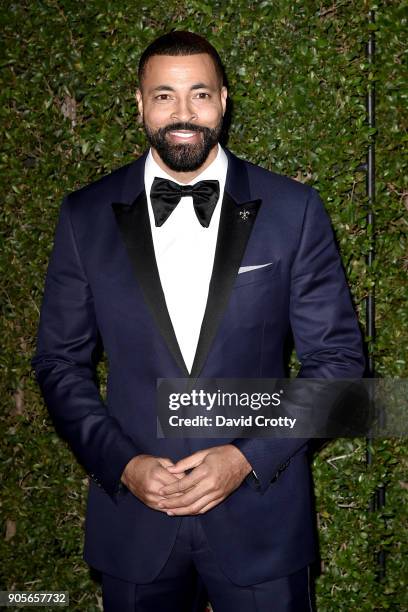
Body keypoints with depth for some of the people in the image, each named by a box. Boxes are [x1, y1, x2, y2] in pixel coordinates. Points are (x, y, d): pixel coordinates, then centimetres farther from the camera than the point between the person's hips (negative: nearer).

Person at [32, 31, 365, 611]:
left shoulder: (293, 209, -5)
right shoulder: (86, 215, -1)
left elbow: (336, 357, -2)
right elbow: (61, 361, 4)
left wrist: (249, 457, -12)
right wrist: (122, 464, -9)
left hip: (260, 516, -1)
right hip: (132, 518, 1)